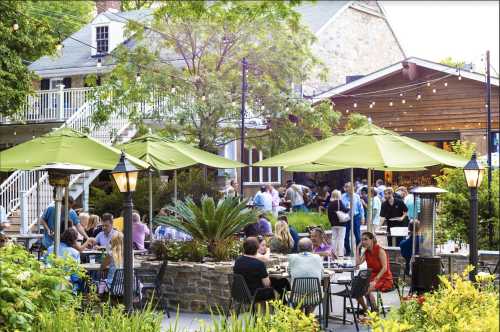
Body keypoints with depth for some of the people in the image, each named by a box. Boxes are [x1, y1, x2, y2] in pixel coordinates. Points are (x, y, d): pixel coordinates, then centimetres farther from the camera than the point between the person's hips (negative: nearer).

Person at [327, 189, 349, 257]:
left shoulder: (330, 203, 5)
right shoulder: (339, 202, -12)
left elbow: (329, 214, 8)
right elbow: (344, 210, -20)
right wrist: (349, 209, -1)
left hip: (333, 223, 6)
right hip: (341, 223, -6)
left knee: (334, 238, 12)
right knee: (341, 238, -3)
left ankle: (334, 252, 15)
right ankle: (340, 253, -7)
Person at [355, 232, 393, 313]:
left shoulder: (380, 251, -12)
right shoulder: (366, 252, 8)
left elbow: (384, 268, -19)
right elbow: (358, 263, -4)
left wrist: (375, 280, -27)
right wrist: (358, 248, -2)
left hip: (384, 279, -7)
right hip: (371, 277, 7)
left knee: (367, 289, -32)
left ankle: (375, 310, -18)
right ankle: (365, 309, 3)